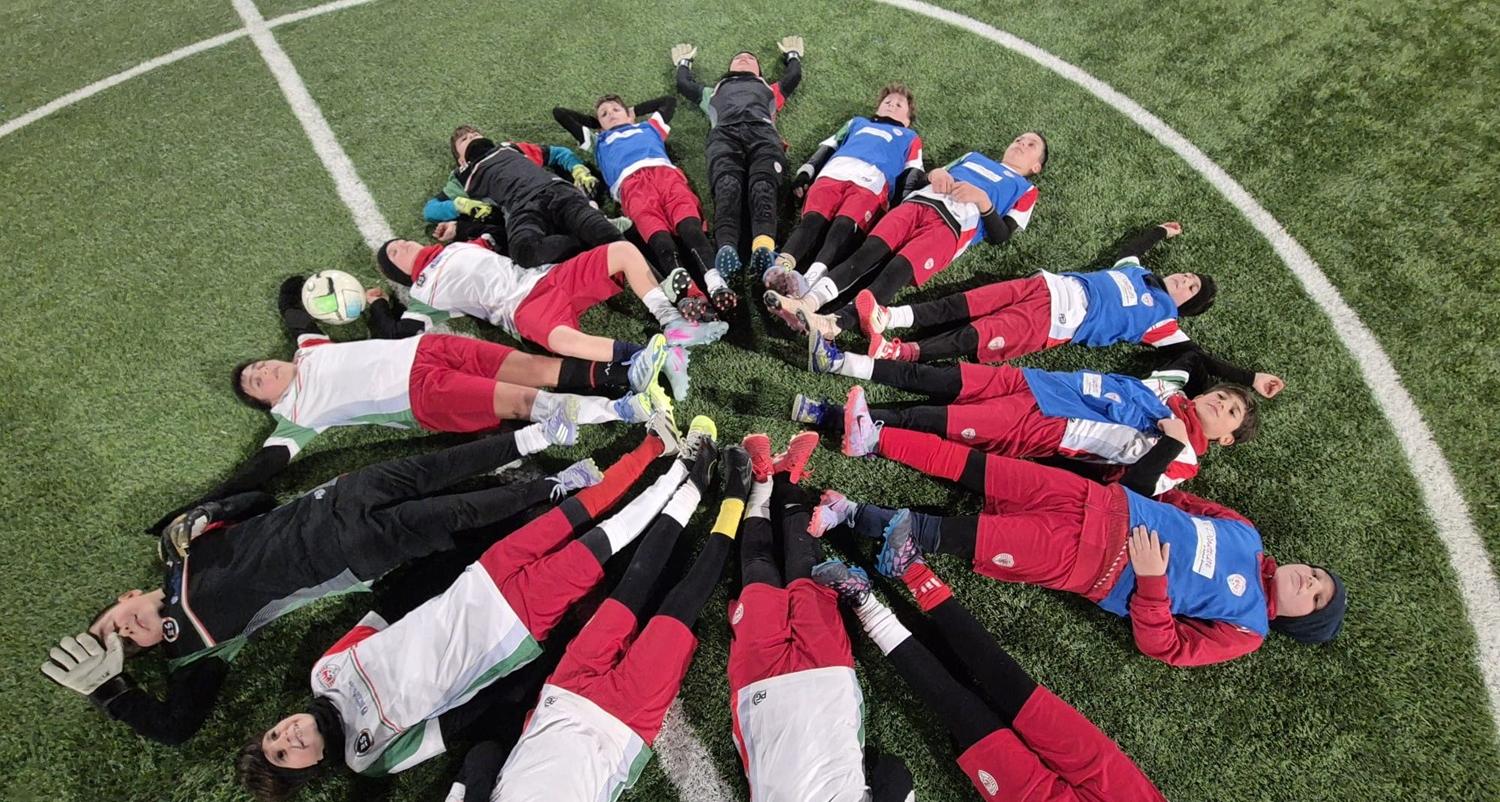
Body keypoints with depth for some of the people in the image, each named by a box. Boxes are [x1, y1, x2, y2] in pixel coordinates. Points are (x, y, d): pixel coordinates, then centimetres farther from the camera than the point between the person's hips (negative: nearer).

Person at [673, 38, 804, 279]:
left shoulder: (770, 89, 49)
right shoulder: (715, 91, 48)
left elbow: (794, 76, 45)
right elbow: (684, 83, 48)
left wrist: (792, 54, 63)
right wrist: (683, 61, 64)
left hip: (763, 132, 0)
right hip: (724, 134, 0)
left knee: (763, 186, -34)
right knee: (727, 186, -35)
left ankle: (764, 246, -62)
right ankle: (726, 248, -60)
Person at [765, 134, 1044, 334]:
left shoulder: (1024, 190, 27)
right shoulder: (975, 157, 40)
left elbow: (1000, 237, 10)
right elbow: (917, 178, 31)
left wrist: (983, 200, -2)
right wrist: (935, 173, 9)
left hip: (954, 224, -4)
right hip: (918, 202, 4)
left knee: (896, 270, -32)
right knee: (867, 253, -25)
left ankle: (833, 324, -52)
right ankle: (807, 303, -44)